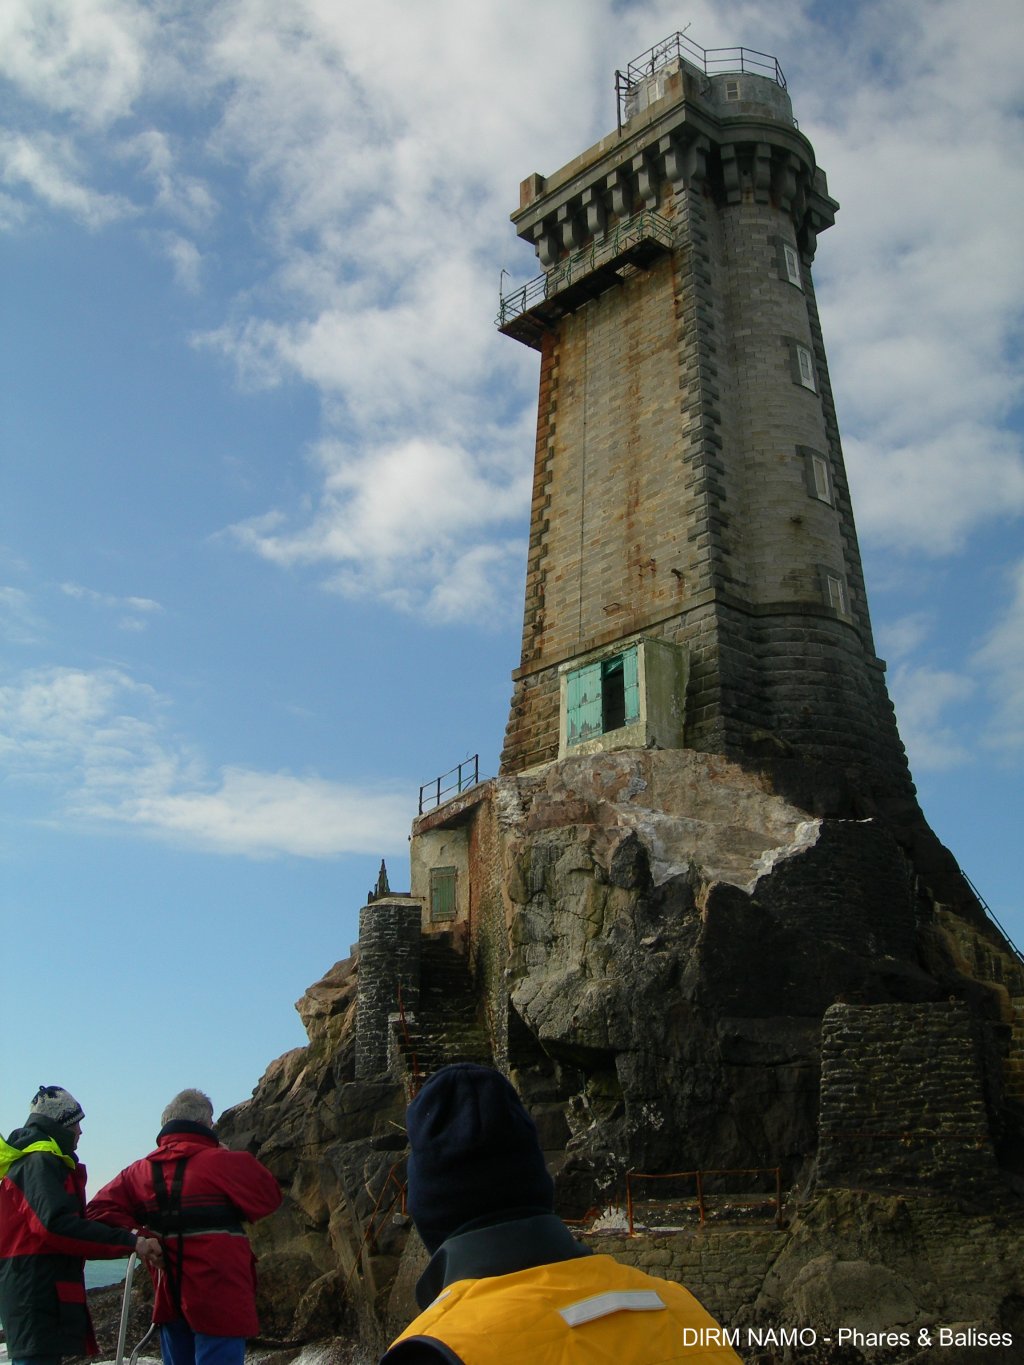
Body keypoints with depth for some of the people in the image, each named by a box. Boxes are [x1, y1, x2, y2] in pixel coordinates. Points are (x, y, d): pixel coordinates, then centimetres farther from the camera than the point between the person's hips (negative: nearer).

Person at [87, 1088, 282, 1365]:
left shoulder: (141, 1171, 5)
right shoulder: (225, 1162, -11)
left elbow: (100, 1210, -4)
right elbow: (269, 1198, -3)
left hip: (170, 1300, 6)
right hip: (219, 1299, -6)